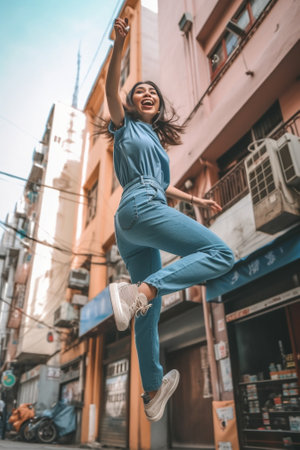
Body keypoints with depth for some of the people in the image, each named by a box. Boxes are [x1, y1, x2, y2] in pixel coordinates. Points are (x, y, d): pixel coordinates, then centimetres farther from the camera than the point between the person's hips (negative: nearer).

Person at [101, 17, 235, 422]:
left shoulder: (156, 141, 32)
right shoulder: (126, 125, 13)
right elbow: (111, 89, -5)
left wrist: (195, 200, 40)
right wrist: (119, 45, -19)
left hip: (130, 227, 8)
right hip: (141, 206, -8)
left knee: (150, 310, 8)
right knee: (220, 254, -19)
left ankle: (153, 393, 18)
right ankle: (137, 292, -31)